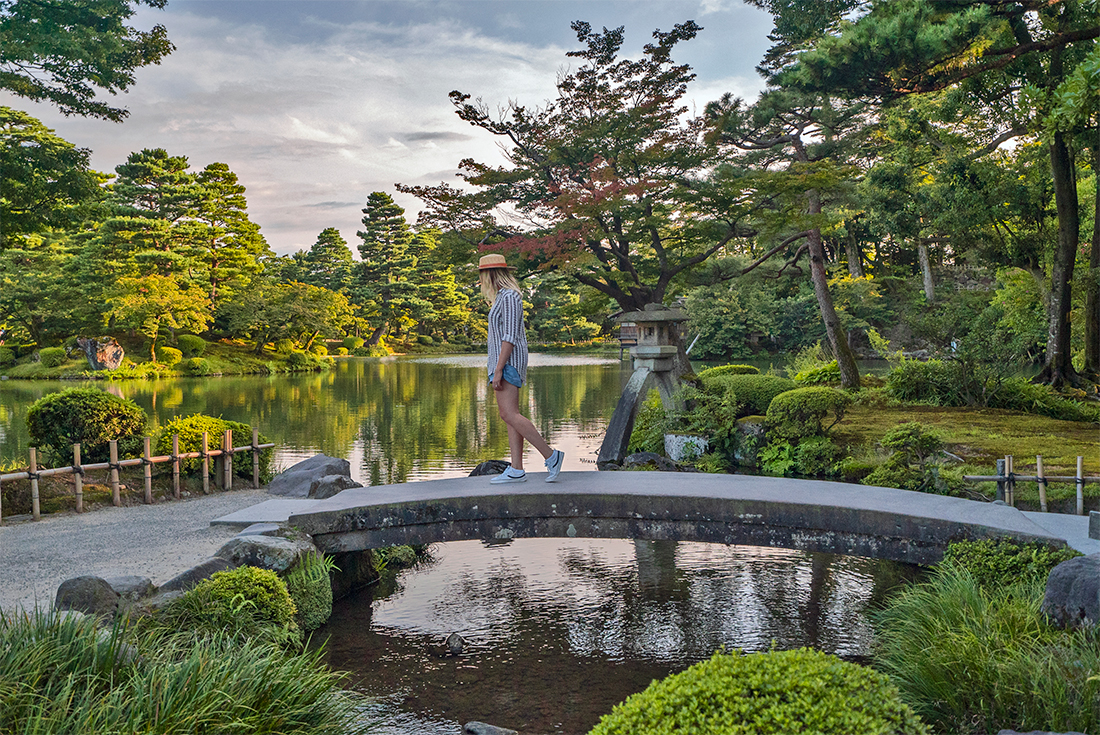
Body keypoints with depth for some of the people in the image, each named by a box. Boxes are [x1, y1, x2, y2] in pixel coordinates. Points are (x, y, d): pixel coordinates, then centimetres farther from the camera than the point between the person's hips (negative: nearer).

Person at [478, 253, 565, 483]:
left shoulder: (509, 296, -13)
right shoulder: (504, 297, 19)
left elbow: (510, 336, -20)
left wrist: (498, 369, -22)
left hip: (507, 362, -10)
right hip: (504, 363, 10)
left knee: (509, 415, -16)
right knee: (510, 416, 5)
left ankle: (551, 456, -13)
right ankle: (516, 470, 4)